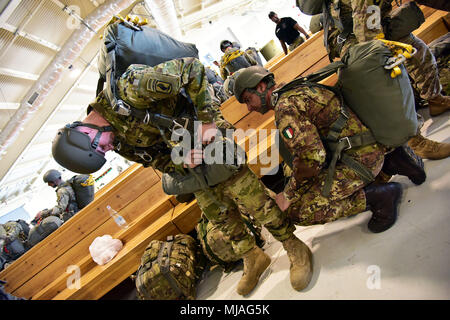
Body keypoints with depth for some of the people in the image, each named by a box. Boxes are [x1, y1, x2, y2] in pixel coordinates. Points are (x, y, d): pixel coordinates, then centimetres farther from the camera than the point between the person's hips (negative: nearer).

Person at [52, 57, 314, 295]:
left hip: (210, 133, -7)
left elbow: (191, 67, -29)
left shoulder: (127, 90, -28)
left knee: (250, 197, -7)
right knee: (217, 212, 9)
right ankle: (252, 258, 27)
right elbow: (155, 160, 3)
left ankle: (295, 248, 11)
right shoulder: (119, 139, -3)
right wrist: (182, 162, -19)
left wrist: (208, 120, -29)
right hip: (185, 157, 7)